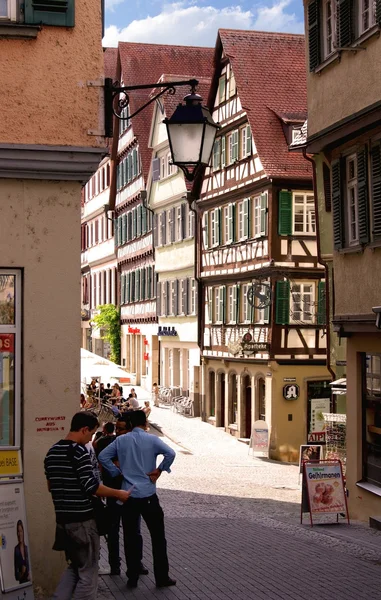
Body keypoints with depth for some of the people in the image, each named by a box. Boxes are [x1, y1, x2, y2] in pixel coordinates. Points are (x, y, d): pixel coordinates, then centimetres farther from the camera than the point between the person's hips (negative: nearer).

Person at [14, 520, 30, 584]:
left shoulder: (26, 547, 10)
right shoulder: (16, 549, -7)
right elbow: (16, 568, -6)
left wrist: (29, 574, 2)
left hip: (28, 578, 5)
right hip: (21, 580, -5)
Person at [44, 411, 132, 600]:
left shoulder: (51, 452, 9)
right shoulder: (79, 451, -16)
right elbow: (91, 486, -19)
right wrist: (118, 494, -8)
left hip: (62, 518, 8)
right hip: (82, 519, -8)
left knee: (74, 566, 21)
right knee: (88, 571, 4)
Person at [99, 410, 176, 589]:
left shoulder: (121, 440, 4)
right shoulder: (152, 439, -4)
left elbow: (103, 457, -1)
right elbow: (170, 453, -18)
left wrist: (118, 472, 4)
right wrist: (159, 470, -7)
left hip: (128, 495, 2)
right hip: (148, 494, -2)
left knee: (130, 537, 9)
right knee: (158, 536, 7)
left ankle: (132, 578, 13)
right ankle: (162, 577, 9)